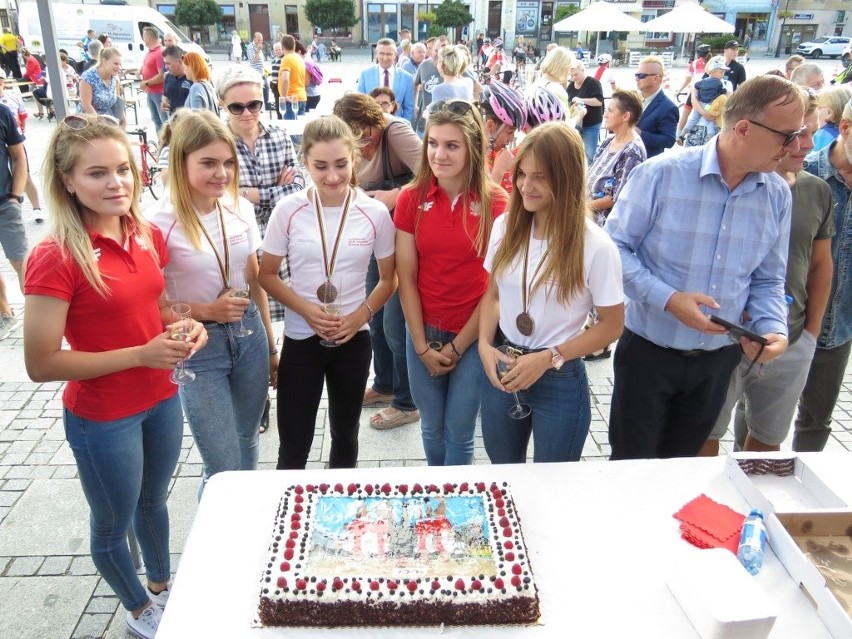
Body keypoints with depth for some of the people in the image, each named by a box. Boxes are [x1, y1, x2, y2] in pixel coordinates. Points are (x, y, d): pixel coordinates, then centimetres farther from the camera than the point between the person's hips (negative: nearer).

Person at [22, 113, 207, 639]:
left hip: (162, 401, 6)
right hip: (102, 419, -5)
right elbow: (42, 364, -21)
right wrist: (141, 355, -26)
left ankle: (163, 583, 54)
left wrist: (186, 327, -9)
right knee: (113, 522, 19)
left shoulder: (147, 235, -4)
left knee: (154, 500, 27)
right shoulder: (56, 257, -23)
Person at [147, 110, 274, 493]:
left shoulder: (240, 209, -1)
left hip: (249, 335, 5)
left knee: (247, 447, 18)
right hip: (198, 348, -4)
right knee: (224, 469, 1)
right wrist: (205, 311, -19)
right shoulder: (160, 223, -16)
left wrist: (271, 346, 14)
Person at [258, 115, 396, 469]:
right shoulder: (288, 210, -8)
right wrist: (306, 309, -15)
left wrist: (361, 314, -13)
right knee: (293, 444, 6)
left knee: (345, 436, 18)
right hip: (301, 339, -1)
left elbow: (389, 278, 4)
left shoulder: (374, 212, -7)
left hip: (354, 339, 1)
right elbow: (267, 274, 0)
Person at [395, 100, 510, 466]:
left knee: (459, 431, 10)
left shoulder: (496, 203, -10)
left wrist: (457, 347, -8)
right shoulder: (411, 198, -3)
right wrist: (422, 346, -5)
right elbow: (406, 278, -2)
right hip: (422, 333, 2)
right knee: (431, 427, 17)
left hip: (475, 336, -2)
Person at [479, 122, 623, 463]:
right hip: (502, 370, 4)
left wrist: (548, 358, -17)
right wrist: (484, 345, -9)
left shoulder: (595, 246, -16)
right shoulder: (505, 226, -2)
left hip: (560, 381, -4)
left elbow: (611, 325, -9)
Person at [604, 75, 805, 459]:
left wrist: (773, 327, -13)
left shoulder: (778, 195, -1)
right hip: (649, 352, -4)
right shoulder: (661, 175, -17)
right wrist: (668, 298, -25)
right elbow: (615, 248, -14)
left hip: (718, 361, 4)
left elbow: (767, 280, 6)